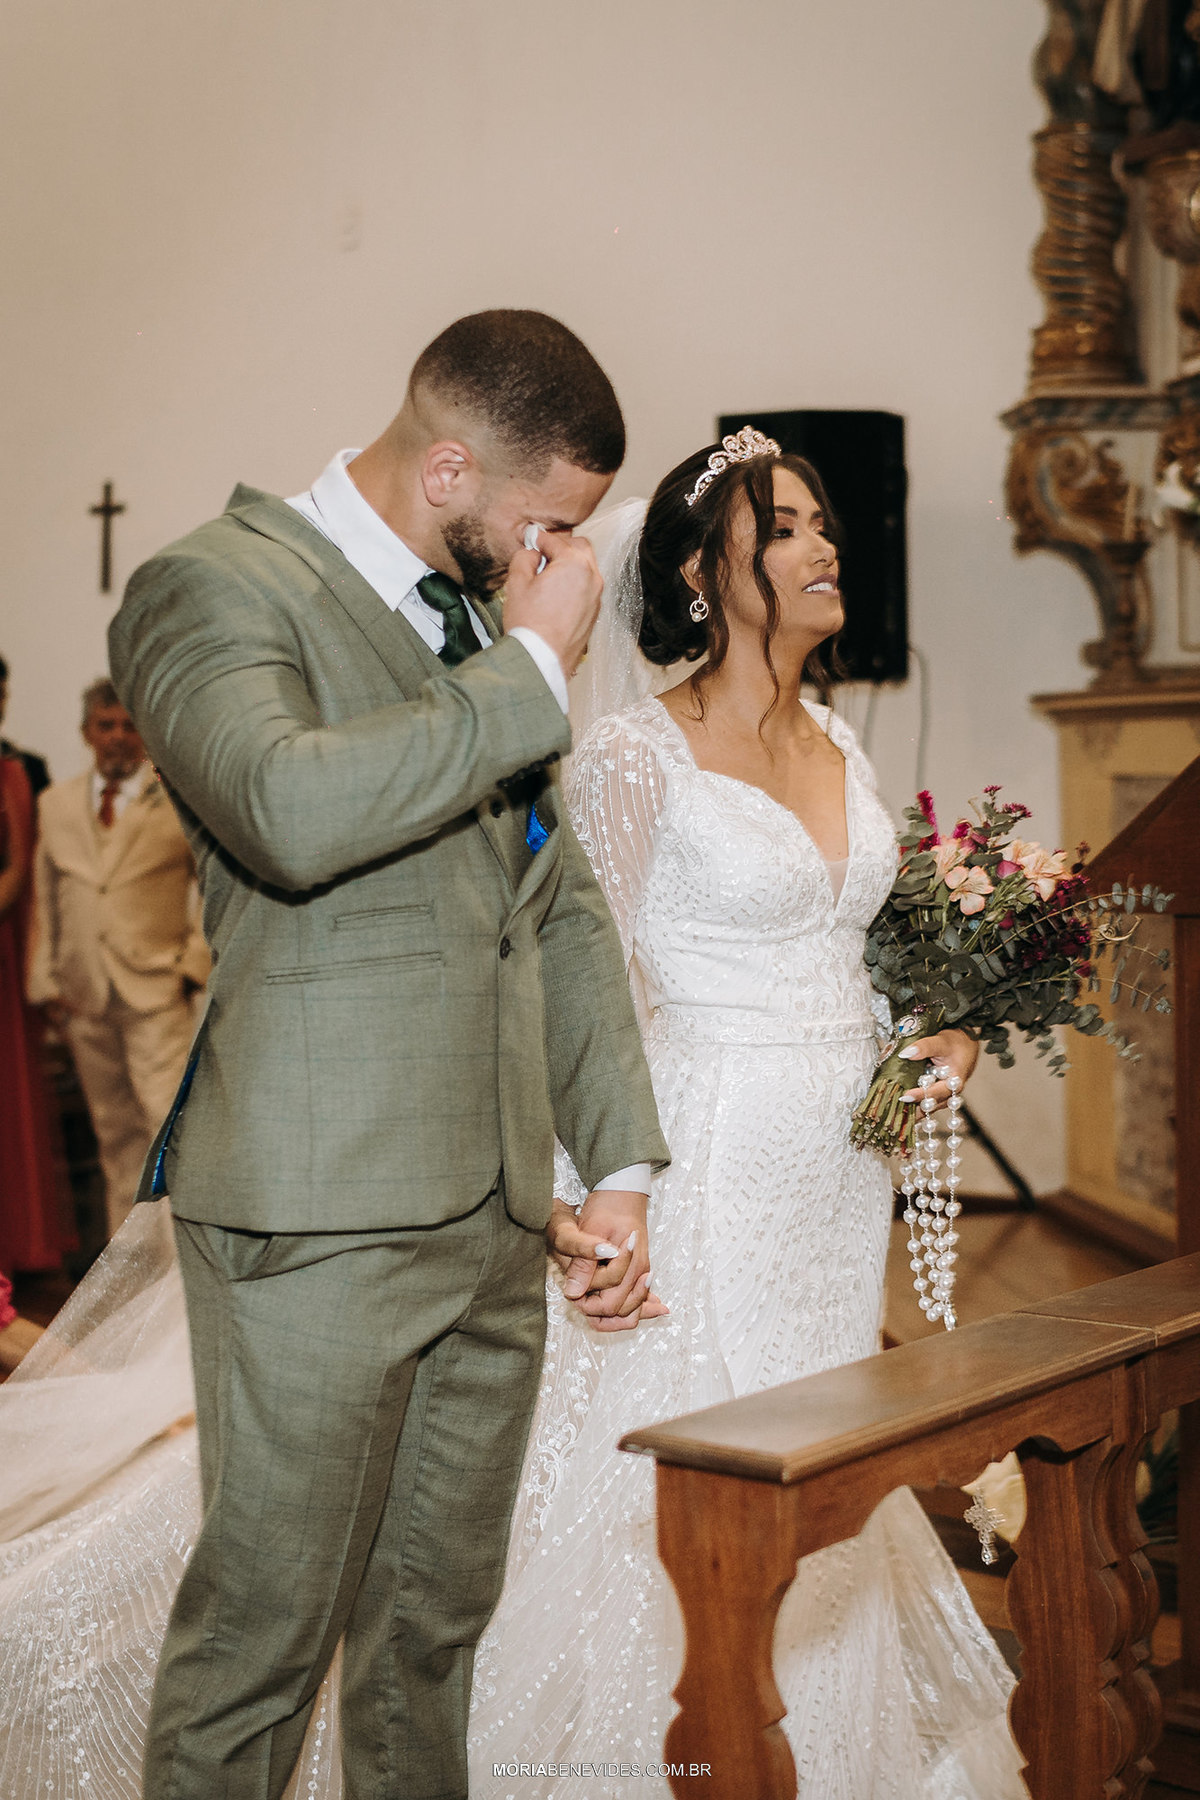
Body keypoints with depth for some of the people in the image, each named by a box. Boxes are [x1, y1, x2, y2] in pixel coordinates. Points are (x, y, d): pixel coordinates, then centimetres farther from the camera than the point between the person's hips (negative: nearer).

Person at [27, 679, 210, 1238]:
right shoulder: (55, 803, 13)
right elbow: (44, 899, 15)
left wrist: (195, 961, -4)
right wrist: (46, 981, 8)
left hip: (156, 992, -3)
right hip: (83, 999, 4)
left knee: (169, 1123, -13)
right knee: (115, 1132, 8)